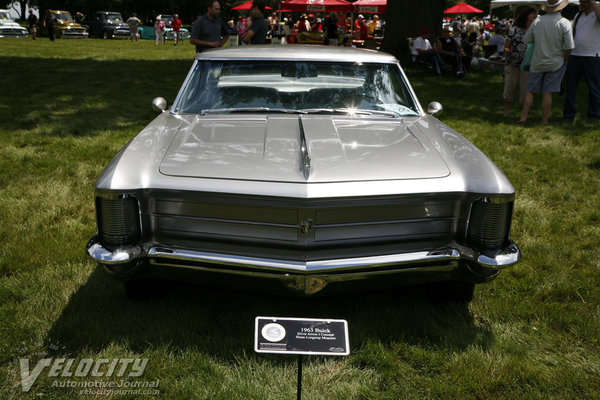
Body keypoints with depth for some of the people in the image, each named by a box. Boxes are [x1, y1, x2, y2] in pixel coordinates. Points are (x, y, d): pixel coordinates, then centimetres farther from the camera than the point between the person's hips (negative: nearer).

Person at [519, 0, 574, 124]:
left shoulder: (537, 21, -5)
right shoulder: (564, 23, -13)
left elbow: (527, 39, 6)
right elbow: (568, 47, -12)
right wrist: (563, 61, 2)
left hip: (537, 63, 2)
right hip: (555, 64, -2)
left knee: (530, 91, 10)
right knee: (547, 93, 3)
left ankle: (523, 117, 10)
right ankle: (544, 121, 7)